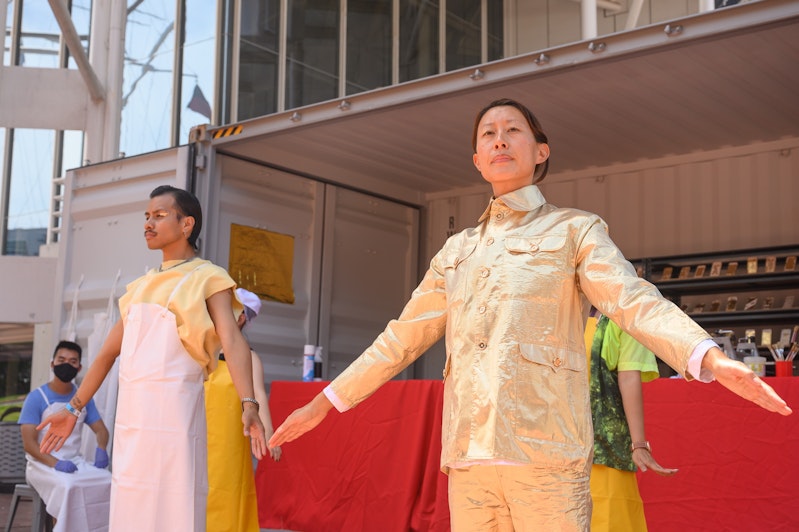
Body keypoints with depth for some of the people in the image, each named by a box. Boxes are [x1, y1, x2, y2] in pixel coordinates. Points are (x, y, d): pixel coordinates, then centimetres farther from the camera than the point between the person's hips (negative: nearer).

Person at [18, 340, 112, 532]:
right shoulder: (36, 398, -5)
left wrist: (101, 449, -11)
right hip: (42, 464, -4)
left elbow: (101, 430, 13)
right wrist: (55, 463, -27)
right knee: (69, 487, -36)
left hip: (75, 461, 4)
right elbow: (29, 443, -11)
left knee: (107, 482, -25)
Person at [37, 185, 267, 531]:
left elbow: (232, 342, -15)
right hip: (131, 413, 7)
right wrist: (74, 408, 22)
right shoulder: (141, 286, 19)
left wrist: (248, 405, -29)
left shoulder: (208, 278, -2)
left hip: (173, 410, -6)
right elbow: (108, 352, 23)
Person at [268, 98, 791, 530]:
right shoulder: (457, 250, 20)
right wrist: (325, 402, 21)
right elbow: (404, 336, 23)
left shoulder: (574, 230, 6)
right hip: (467, 454, 5)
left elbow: (635, 301, -9)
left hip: (546, 451, -4)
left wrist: (712, 359, -27)